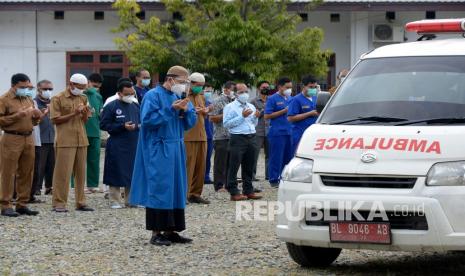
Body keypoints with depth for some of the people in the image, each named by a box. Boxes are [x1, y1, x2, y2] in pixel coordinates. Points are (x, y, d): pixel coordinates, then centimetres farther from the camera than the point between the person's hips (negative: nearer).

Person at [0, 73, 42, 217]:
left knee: (26, 173, 7)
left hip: (28, 139, 7)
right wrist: (16, 116, -18)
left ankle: (22, 204, 14)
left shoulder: (28, 99, 18)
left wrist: (37, 116, 5)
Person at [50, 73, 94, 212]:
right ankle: (59, 203, -2)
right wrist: (73, 114, -15)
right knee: (63, 173, -6)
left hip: (81, 140, 6)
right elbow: (55, 119, -8)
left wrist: (85, 114, -6)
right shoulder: (58, 99, -3)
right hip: (65, 141, -6)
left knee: (81, 172, 8)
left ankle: (80, 202, 14)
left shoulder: (83, 99, 14)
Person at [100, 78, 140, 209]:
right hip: (117, 147, -5)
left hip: (134, 145, 5)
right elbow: (104, 125, -7)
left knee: (133, 173, 6)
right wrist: (122, 127, -15)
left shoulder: (136, 106, 12)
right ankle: (115, 201, 7)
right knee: (116, 174, -1)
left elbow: (142, 122, 23)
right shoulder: (111, 106, -4)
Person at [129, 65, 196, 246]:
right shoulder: (153, 96, -8)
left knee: (176, 189, 6)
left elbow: (190, 122, 13)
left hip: (176, 150, 8)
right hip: (157, 151, -8)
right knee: (159, 189, -8)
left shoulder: (179, 97, 14)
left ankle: (170, 230, 11)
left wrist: (186, 110, -7)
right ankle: (156, 233, -5)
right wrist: (171, 109, -20)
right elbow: (148, 119, -19)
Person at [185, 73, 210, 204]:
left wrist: (205, 112, 9)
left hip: (201, 135, 7)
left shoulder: (201, 97, 20)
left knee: (200, 166, 6)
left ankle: (195, 193, 13)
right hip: (188, 136, -7)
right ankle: (184, 194, -4)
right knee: (188, 166, -7)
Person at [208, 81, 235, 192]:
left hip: (232, 136, 7)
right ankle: (219, 186, 1)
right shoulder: (218, 102, -5)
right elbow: (212, 118, -12)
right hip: (221, 137, -7)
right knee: (220, 162, -3)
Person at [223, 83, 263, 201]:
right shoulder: (230, 107, -1)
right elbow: (226, 123, -12)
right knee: (234, 166, -6)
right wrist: (242, 116, -14)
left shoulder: (251, 106, 20)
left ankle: (248, 190, 16)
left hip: (251, 138, 6)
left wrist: (256, 117, 5)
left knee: (249, 167, 10)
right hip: (238, 138, -6)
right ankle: (234, 192, -4)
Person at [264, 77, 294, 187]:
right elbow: (267, 116, -9)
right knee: (276, 158, -4)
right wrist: (284, 111, -12)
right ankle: (274, 180, 2)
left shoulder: (290, 98, 16)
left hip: (289, 132, 6)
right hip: (277, 132, -6)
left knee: (288, 157, 8)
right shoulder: (272, 99, -3)